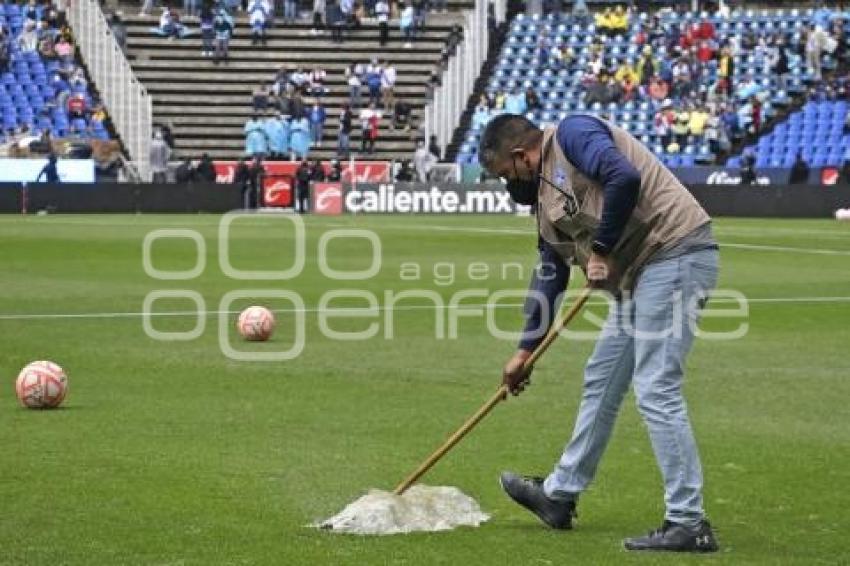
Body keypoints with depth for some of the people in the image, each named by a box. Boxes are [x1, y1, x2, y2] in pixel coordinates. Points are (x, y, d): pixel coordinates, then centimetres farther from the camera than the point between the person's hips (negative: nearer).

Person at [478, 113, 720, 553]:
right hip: (635, 274, 10)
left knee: (655, 391, -13)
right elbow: (549, 276, 25)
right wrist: (525, 351, 27)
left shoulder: (572, 134, -8)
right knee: (600, 381, 20)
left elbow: (624, 178, -26)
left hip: (676, 255, -10)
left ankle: (689, 525, -11)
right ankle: (560, 495, 35)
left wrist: (602, 250, -15)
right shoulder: (544, 192, 20)